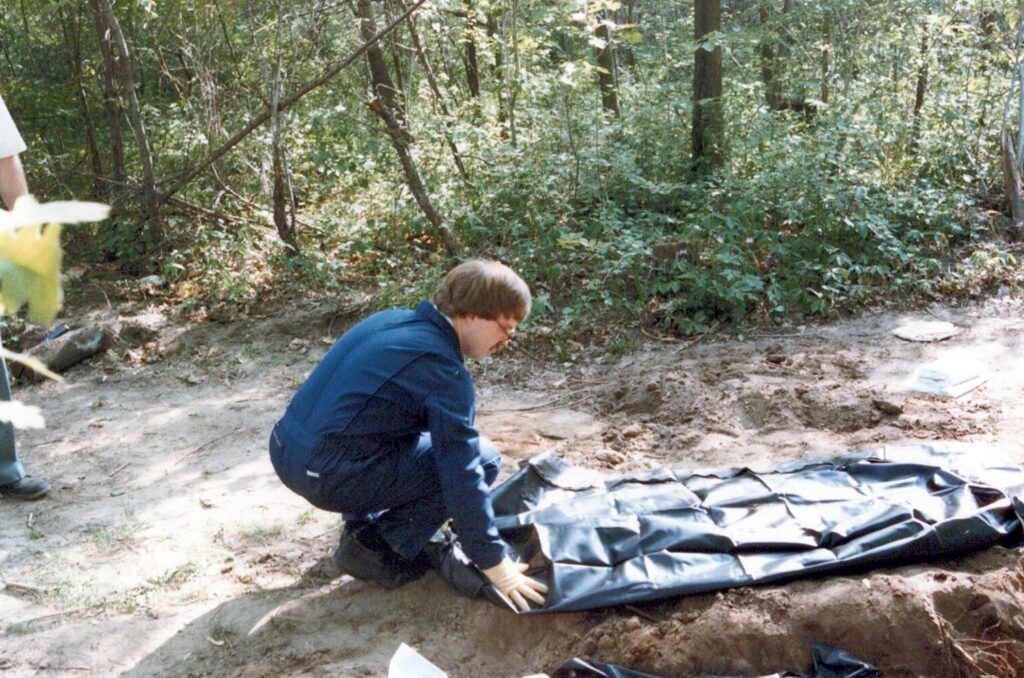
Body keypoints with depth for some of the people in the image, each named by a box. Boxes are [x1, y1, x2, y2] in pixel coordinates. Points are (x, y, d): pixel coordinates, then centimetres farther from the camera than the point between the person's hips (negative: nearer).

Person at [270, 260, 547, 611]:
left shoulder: (393, 320, 12)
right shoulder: (443, 369, -14)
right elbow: (462, 473, -15)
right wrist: (493, 561, -7)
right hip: (328, 475, -9)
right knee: (482, 459, -2)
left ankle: (364, 524, 20)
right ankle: (373, 549, 2)